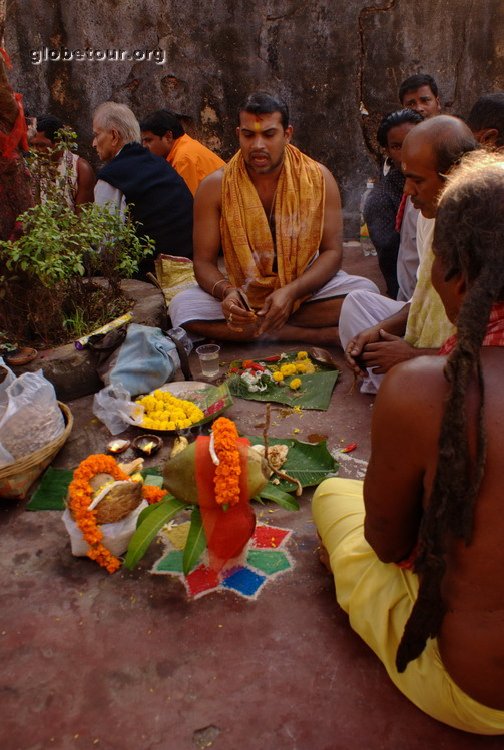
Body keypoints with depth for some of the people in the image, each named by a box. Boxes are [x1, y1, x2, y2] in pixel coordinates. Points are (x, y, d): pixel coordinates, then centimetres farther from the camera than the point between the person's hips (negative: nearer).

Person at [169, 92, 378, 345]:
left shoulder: (318, 178, -7)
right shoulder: (215, 187, -7)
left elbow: (332, 251, -9)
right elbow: (204, 262, -7)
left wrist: (291, 292, -27)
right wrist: (226, 292, -30)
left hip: (307, 288, 0)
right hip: (242, 297, 1)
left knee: (365, 291, -25)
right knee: (181, 307, -27)